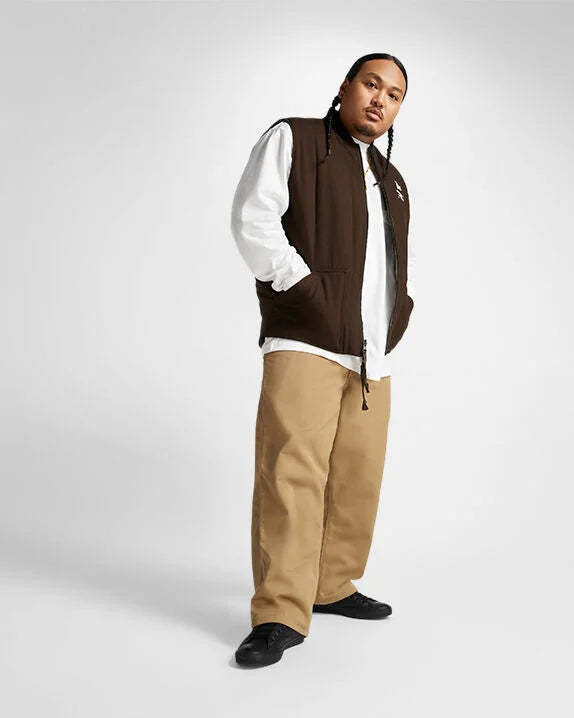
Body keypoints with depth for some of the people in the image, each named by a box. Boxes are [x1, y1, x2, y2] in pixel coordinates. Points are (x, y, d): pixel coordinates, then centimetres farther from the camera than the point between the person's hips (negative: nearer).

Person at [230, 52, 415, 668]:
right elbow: (252, 220, -6)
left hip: (371, 357, 7)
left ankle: (332, 586, 19)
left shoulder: (393, 183, 25)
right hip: (304, 343, -7)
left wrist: (398, 313, 13)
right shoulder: (292, 139, 7)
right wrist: (307, 293, -13)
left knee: (358, 478, 5)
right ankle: (280, 615, -12)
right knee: (291, 472, -15)